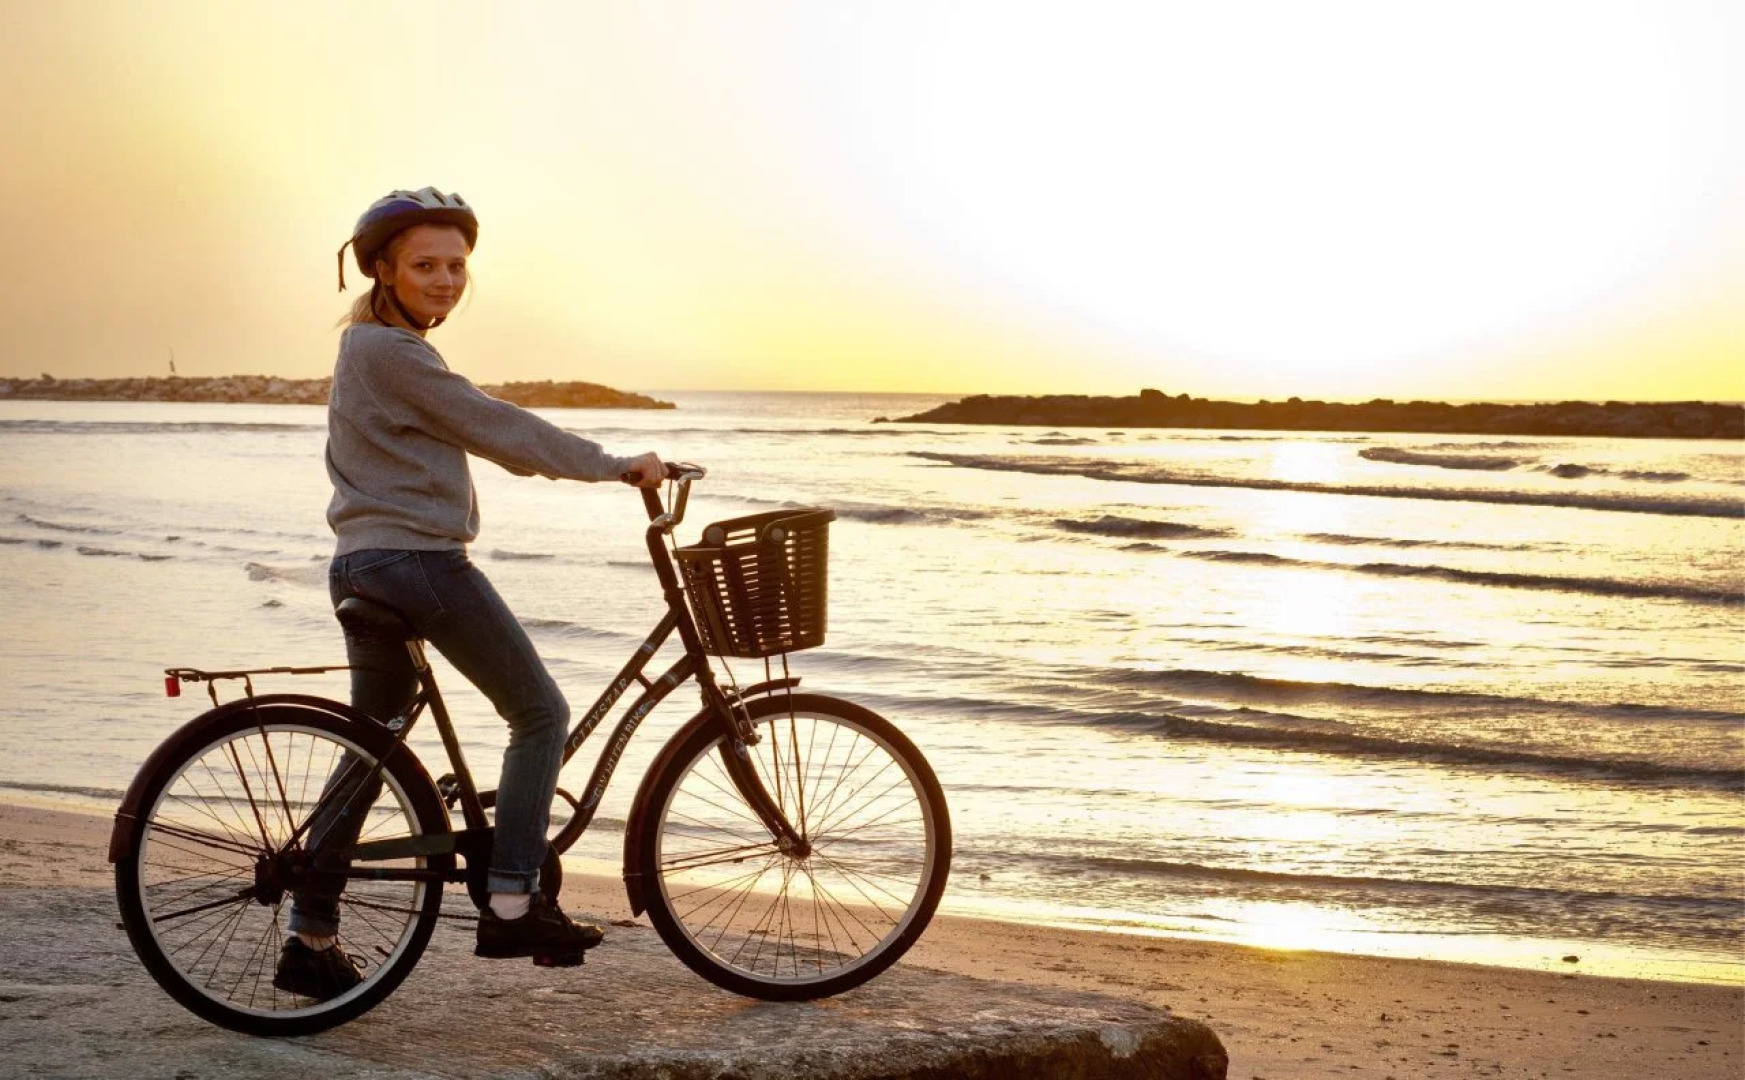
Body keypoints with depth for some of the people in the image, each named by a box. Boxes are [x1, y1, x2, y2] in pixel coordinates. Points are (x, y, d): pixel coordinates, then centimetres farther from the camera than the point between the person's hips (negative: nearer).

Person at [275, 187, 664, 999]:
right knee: (541, 714, 0)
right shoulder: (388, 351, -14)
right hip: (419, 563, -10)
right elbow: (494, 428, -16)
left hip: (363, 567, 10)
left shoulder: (374, 345, 18)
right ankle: (512, 907, -1)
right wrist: (618, 466, -10)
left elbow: (475, 435, 24)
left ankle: (310, 941, 16)